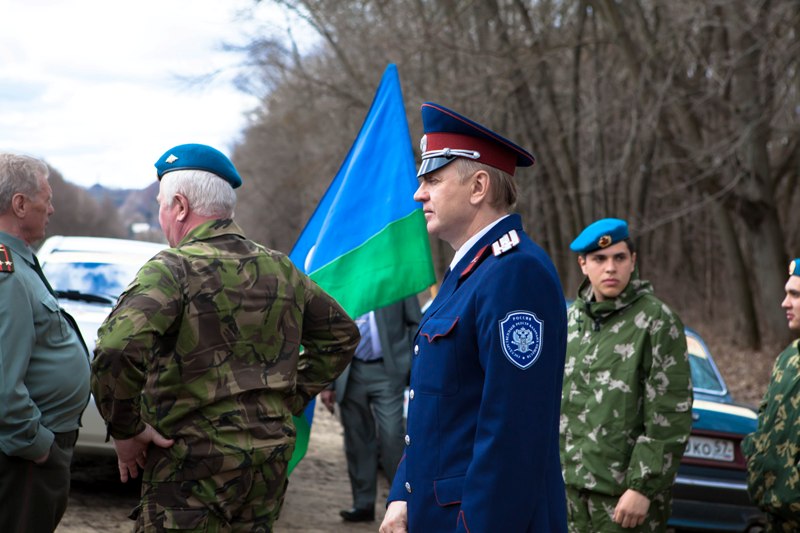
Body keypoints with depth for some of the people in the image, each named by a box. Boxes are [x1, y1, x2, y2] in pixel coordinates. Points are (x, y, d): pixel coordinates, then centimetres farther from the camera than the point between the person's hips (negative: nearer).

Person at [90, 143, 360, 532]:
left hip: (194, 461, -7)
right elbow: (341, 334, 21)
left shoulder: (172, 269, -13)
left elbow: (116, 351, -29)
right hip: (272, 457, 7)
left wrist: (124, 430, -15)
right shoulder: (280, 270, 9)